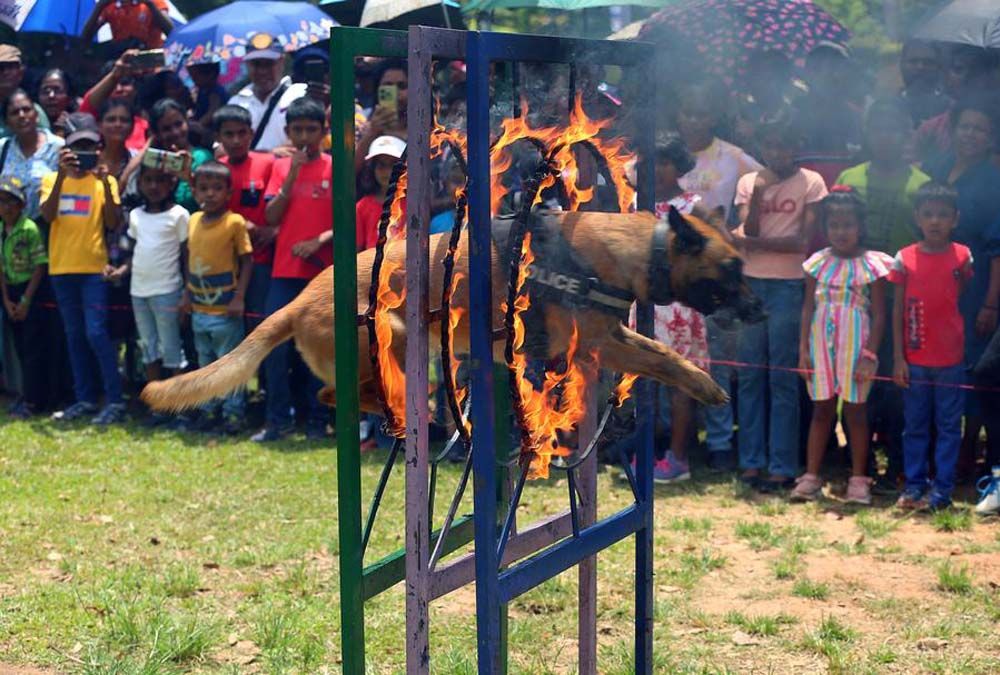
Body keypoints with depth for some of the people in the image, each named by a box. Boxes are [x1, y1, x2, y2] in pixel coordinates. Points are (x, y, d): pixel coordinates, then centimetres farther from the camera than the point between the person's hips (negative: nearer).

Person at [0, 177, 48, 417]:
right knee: (20, 346, 10)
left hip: (31, 290, -6)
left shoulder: (30, 229, -14)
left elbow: (40, 266, -13)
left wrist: (26, 301, -13)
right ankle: (34, 396, 18)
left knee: (32, 347, -4)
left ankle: (31, 400, -1)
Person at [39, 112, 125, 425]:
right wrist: (62, 175, -21)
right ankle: (85, 399, 17)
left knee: (96, 333, -10)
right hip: (62, 268, 3)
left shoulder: (103, 180, 0)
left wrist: (106, 183, -19)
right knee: (74, 335, 9)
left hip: (94, 267, -3)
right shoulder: (52, 179, 5)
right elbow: (48, 216, -12)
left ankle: (115, 401, -5)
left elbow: (113, 223, -9)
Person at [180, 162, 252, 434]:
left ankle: (233, 412, 11)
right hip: (199, 308, 6)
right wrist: (187, 293, 10)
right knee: (205, 363, 15)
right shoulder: (193, 221, 5)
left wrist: (239, 297, -15)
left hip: (225, 309, -6)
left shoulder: (235, 222, -12)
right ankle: (209, 409, 26)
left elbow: (246, 261, -9)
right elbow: (190, 259, 14)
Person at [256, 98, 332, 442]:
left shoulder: (334, 167, 2)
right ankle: (277, 418, 5)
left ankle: (317, 420, 10)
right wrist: (292, 176, -9)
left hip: (324, 269, -2)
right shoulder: (281, 166, 9)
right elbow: (271, 218, 0)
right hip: (284, 270, 2)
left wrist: (320, 240, -15)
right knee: (275, 345, -3)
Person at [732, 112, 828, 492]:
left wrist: (754, 243, -10)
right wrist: (758, 193, -10)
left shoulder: (810, 183, 1)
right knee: (750, 375, 4)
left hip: (789, 286, -4)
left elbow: (806, 240, -7)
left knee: (782, 378, -3)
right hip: (751, 283, 4)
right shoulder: (748, 182, 12)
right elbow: (748, 234, 1)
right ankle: (751, 461, 10)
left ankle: (782, 467, 0)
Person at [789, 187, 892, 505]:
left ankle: (859, 478, 12)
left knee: (855, 408, 4)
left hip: (855, 345, -2)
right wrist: (803, 349, 1)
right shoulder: (818, 263, 4)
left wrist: (870, 354, -11)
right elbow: (808, 308, 7)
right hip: (822, 343, 2)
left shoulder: (871, 264, -4)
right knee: (822, 408, 7)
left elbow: (879, 314, -4)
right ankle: (811, 476, 10)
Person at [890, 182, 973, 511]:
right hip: (914, 359, 1)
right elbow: (898, 310, 2)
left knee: (948, 426, 5)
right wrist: (898, 358, -2)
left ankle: (942, 489, 11)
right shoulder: (905, 258, -1)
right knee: (914, 426, 9)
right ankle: (914, 485, 18)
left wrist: (969, 350, -3)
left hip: (951, 359, -1)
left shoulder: (962, 256, -3)